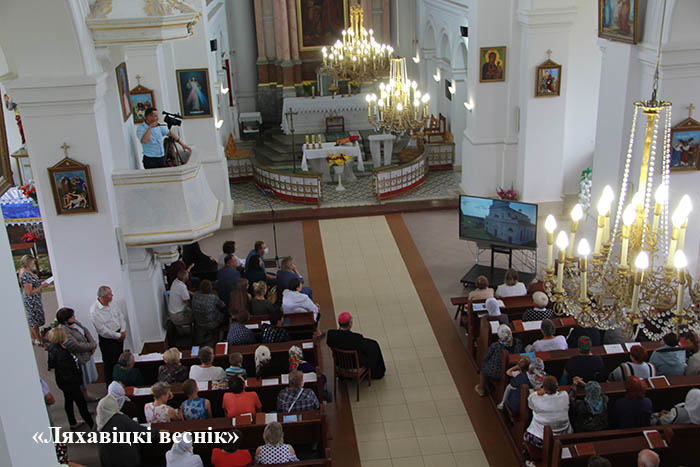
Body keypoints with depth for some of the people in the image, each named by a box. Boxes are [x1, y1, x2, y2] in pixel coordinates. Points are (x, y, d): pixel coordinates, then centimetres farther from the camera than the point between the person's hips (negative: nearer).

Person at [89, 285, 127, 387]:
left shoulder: (113, 302, -3)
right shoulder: (94, 311, -24)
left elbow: (121, 316, 7)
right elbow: (103, 330, -22)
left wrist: (123, 331, -5)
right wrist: (118, 336, -15)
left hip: (119, 335, 7)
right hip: (107, 340, -7)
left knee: (120, 360, 21)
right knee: (110, 363, 5)